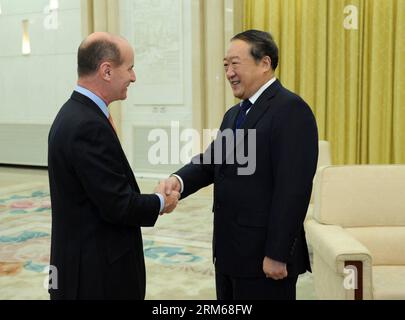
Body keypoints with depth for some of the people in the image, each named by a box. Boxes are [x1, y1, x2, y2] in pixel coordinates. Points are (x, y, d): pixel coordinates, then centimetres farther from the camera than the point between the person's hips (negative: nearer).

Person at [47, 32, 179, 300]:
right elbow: (118, 205, -23)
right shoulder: (89, 126, -24)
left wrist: (151, 198, 4)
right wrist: (160, 203, -6)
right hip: (98, 268, -9)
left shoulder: (76, 114, 6)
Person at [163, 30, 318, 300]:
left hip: (265, 255, -8)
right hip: (229, 251, 8)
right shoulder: (234, 114, 14)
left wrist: (277, 254, -20)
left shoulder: (291, 110, -15)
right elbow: (211, 161, 10)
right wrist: (180, 179, -11)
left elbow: (293, 189, -20)